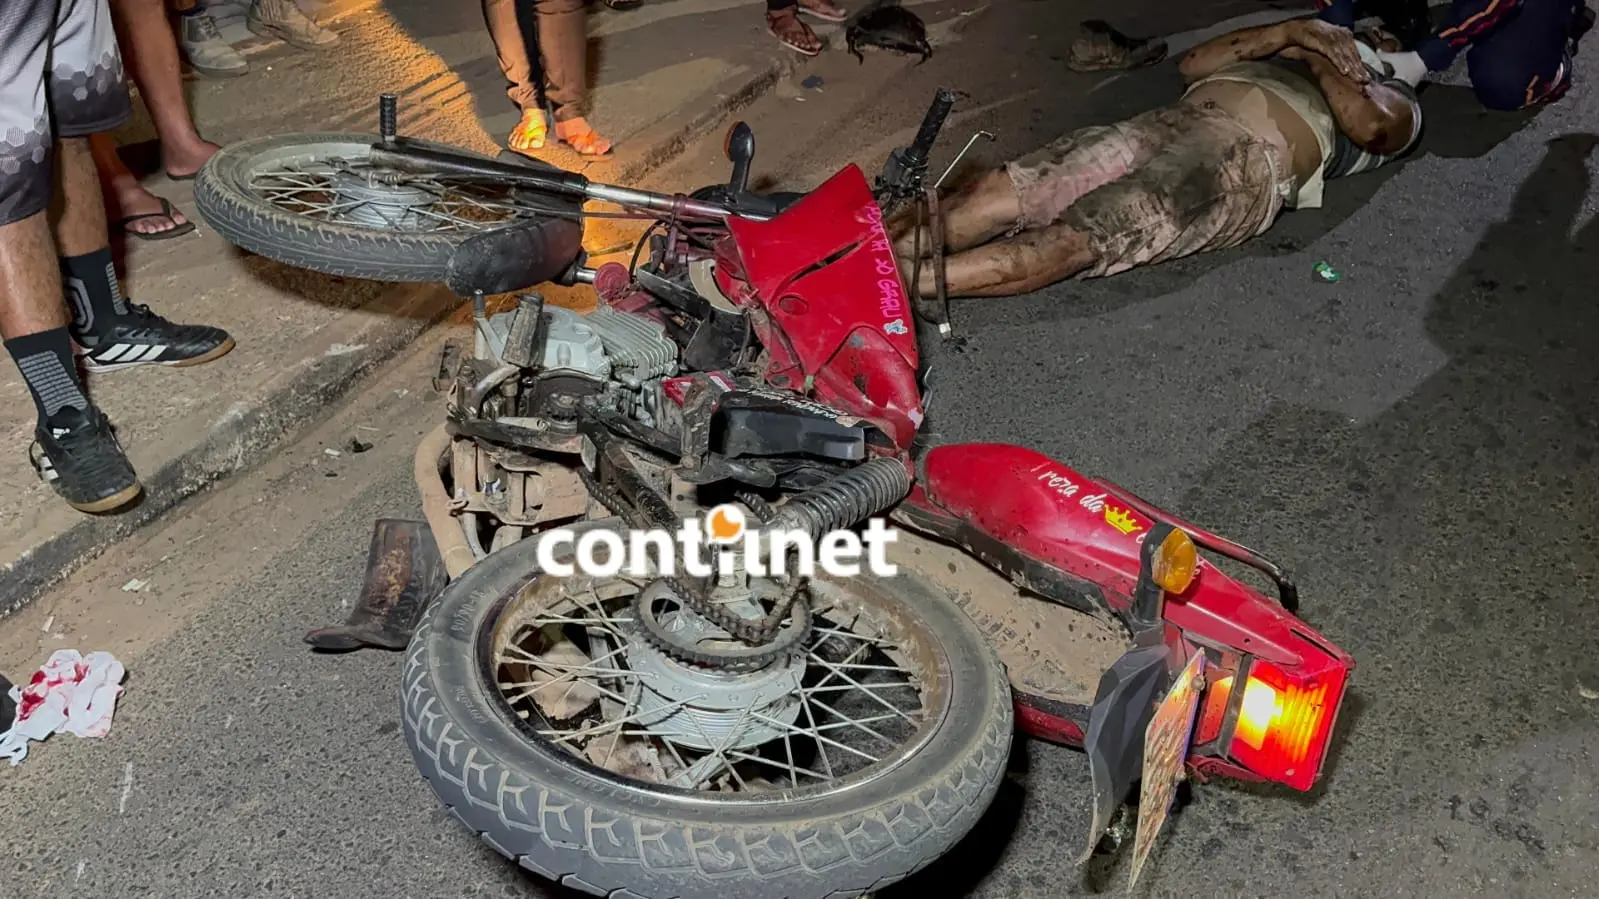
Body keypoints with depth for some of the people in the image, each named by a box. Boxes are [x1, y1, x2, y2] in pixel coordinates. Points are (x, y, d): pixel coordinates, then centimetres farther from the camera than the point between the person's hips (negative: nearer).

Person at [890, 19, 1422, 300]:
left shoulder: (1397, 104, 26)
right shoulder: (1293, 55, 40)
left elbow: (1370, 126, 0)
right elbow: (1193, 64, 25)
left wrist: (1316, 56, 12)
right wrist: (1287, 33, 17)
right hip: (1170, 122, 6)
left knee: (1071, 243, -29)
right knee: (999, 192, -19)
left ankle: (894, 280, -43)